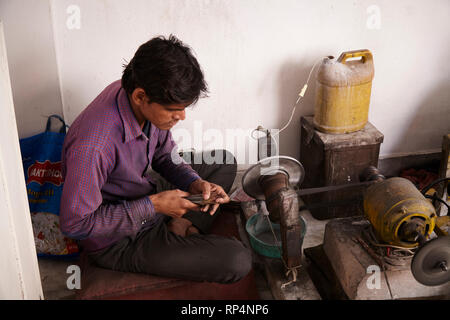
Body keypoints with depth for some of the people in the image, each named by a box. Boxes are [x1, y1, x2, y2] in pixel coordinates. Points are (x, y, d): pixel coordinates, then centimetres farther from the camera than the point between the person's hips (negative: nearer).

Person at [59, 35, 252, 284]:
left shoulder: (150, 106, -13)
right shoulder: (92, 146, -37)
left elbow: (165, 154, 5)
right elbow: (74, 224, -27)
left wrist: (195, 183, -14)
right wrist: (153, 205, -27)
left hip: (146, 200, 8)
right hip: (118, 243, -8)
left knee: (223, 162, 14)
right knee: (238, 261, -18)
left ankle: (180, 226, 3)